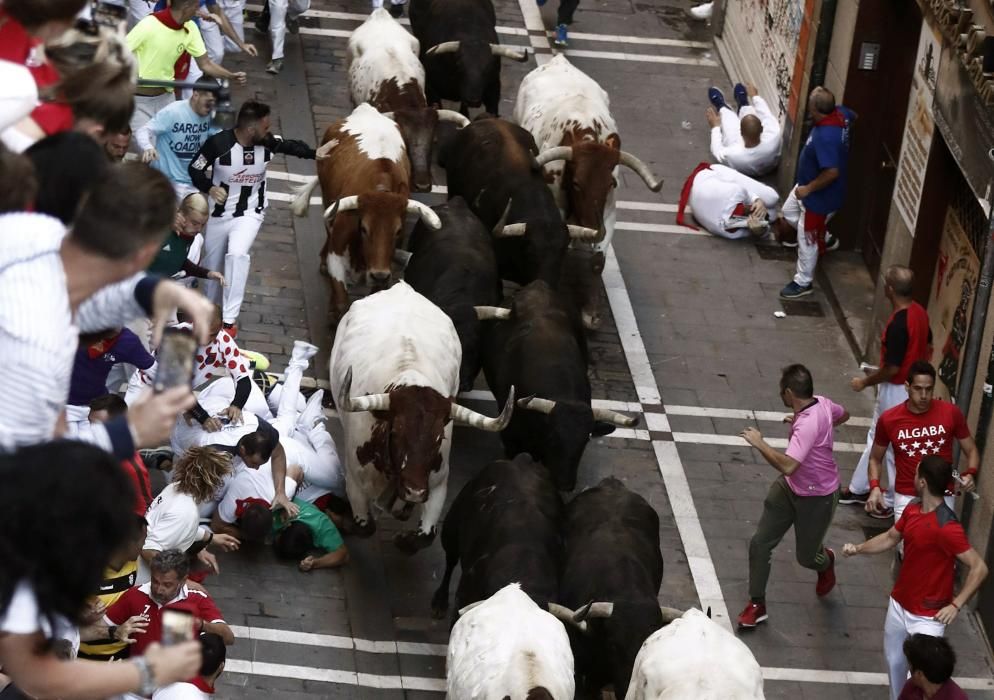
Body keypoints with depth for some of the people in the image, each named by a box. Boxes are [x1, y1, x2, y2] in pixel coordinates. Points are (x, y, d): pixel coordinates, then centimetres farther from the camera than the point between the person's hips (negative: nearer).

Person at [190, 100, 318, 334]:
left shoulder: (267, 142, -13)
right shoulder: (218, 143, -21)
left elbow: (291, 146, 9)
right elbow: (195, 169, -9)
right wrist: (209, 188, -25)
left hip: (250, 213, 0)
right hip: (219, 213, 0)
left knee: (237, 254, -25)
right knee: (212, 263, 14)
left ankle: (229, 320, -21)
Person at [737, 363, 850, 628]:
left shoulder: (807, 424, -37)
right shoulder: (822, 403, -10)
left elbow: (788, 466, -47)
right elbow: (843, 415, 14)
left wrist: (759, 443, -35)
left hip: (816, 497, -8)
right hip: (789, 488, 8)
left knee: (806, 557, 13)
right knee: (760, 543, 3)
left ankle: (826, 562, 51)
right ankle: (757, 605, 17)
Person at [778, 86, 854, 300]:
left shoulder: (825, 137, -39)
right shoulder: (840, 112, -12)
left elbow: (832, 172, -39)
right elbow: (853, 116, 13)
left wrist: (808, 189, -24)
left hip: (820, 195, -9)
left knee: (807, 240, 9)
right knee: (789, 212, 30)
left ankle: (803, 283, 27)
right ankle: (824, 238, 46)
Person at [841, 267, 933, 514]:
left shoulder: (898, 324, -31)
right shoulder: (919, 311, -3)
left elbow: (891, 368, -26)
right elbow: (928, 348, 11)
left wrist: (865, 382, -11)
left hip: (896, 390, -9)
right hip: (910, 385, 9)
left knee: (894, 447, 8)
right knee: (876, 437, 22)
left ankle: (894, 501, 23)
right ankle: (859, 488, 35)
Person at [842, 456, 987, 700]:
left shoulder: (946, 528, -29)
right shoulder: (912, 510, -3)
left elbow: (979, 568, -26)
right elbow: (890, 538, 17)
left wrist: (956, 605, -26)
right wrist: (858, 548, 6)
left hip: (927, 616, -8)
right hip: (899, 604, 8)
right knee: (894, 661, 22)